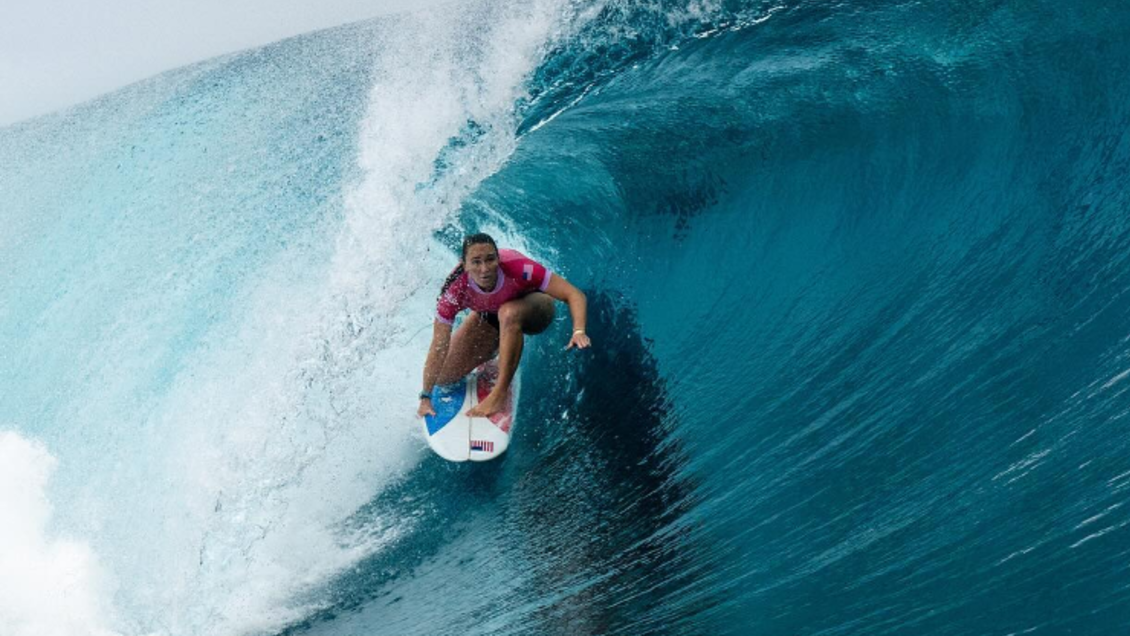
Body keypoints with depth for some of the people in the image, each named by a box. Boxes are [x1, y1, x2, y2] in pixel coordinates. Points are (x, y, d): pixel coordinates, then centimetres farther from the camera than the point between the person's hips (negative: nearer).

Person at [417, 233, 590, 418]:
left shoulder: (516, 267, -38)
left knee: (508, 313, -39)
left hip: (535, 308, -3)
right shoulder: (455, 290, -32)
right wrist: (426, 397, -26)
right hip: (489, 316, 3)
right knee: (444, 377, -1)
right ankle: (496, 353, 26)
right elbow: (439, 346, -26)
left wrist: (578, 332, -53)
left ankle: (500, 395, -29)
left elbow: (574, 295, -36)